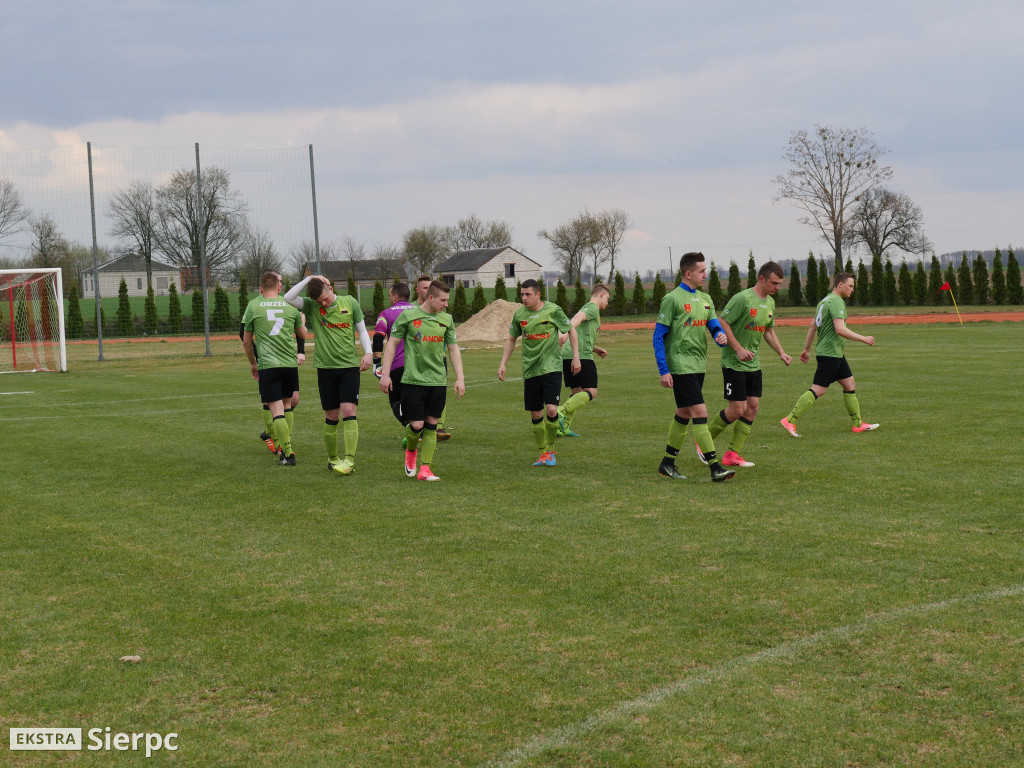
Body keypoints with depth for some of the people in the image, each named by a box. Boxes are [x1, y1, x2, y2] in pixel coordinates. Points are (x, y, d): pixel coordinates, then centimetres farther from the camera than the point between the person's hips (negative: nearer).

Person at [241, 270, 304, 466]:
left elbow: (246, 341, 8)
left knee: (276, 409, -4)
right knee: (287, 404, 19)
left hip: (267, 365, -3)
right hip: (290, 363, 3)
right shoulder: (290, 305, 8)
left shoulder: (253, 306, 3)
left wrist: (252, 362, 24)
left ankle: (288, 454, -9)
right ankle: (286, 446, 23)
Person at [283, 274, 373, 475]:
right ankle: (332, 458, 20)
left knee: (348, 411, -12)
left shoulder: (350, 302, 4)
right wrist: (308, 279, -10)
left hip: (350, 366, -1)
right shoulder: (312, 306, 4)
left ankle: (349, 460, -15)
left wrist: (368, 352, -4)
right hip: (325, 368, 1)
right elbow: (288, 298, -10)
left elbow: (362, 330, 10)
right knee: (331, 417, 5)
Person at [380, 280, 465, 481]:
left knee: (431, 425, 2)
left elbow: (453, 349, 14)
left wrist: (460, 378, 6)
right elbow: (392, 343, 2)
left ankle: (425, 468, 8)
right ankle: (410, 451, 27)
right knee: (416, 425, -6)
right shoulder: (408, 316, -4)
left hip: (438, 381, 4)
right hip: (413, 380, -3)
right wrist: (385, 373, -2)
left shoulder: (446, 319, 7)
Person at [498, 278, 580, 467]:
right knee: (535, 414, 5)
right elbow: (511, 339, 17)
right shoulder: (519, 314, 3)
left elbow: (571, 331, 6)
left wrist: (576, 357, 1)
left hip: (552, 368, -4)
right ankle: (543, 454, 20)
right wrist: (502, 364, 10)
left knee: (551, 409, -16)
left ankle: (550, 450, 6)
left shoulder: (553, 310, -6)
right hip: (530, 371, 4)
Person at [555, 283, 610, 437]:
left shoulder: (585, 308, 30)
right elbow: (577, 318, -21)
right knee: (591, 392, -9)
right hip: (582, 356, -9)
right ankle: (561, 411, -22)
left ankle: (563, 428, 2)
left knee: (577, 394, 12)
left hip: (566, 355, 9)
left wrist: (595, 349, 30)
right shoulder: (593, 307, 0)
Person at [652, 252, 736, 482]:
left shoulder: (705, 299, 13)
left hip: (699, 366, 8)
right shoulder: (672, 299, -9)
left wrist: (721, 337, -12)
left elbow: (715, 326, 14)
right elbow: (659, 336, -9)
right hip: (680, 365, -8)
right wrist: (663, 371, -13)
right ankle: (715, 467, -12)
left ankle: (667, 463, 23)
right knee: (700, 412, -12)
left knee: (684, 414, 13)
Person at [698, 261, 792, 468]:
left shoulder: (770, 303, 10)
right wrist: (739, 349, -20)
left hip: (754, 364, 8)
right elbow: (722, 323, -17)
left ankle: (732, 454, 10)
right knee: (737, 410, -9)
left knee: (752, 406, 3)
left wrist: (781, 353, 11)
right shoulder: (742, 299, -17)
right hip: (734, 363, -8)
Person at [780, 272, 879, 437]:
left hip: (836, 354, 11)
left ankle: (858, 424, 17)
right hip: (830, 353, -11)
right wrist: (863, 339, -16)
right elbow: (840, 330, -25)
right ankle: (790, 420, -10)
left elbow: (812, 326, 21)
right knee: (817, 390, -10)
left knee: (850, 384, 12)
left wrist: (806, 349, 25)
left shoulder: (825, 301, 16)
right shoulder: (836, 301, -15)